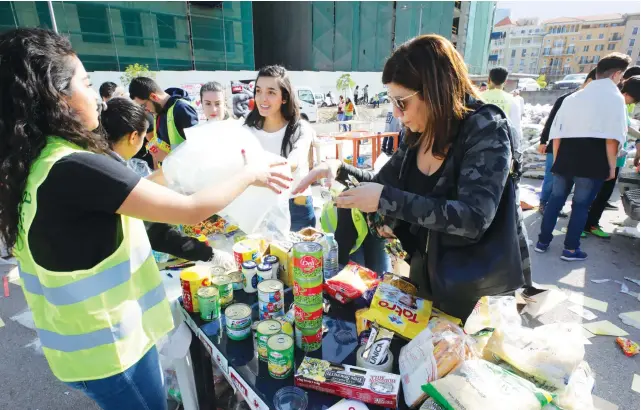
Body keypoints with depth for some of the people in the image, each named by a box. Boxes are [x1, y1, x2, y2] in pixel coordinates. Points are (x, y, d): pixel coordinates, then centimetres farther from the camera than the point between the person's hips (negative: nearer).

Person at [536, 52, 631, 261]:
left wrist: (556, 160, 15)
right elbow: (612, 137, -10)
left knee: (555, 199, 12)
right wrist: (611, 165, -2)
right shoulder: (615, 97, -2)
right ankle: (570, 249, 12)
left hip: (565, 158, 5)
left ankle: (543, 241, 17)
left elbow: (556, 133, 10)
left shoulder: (572, 97, 14)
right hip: (593, 161, -4)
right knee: (581, 204, 4)